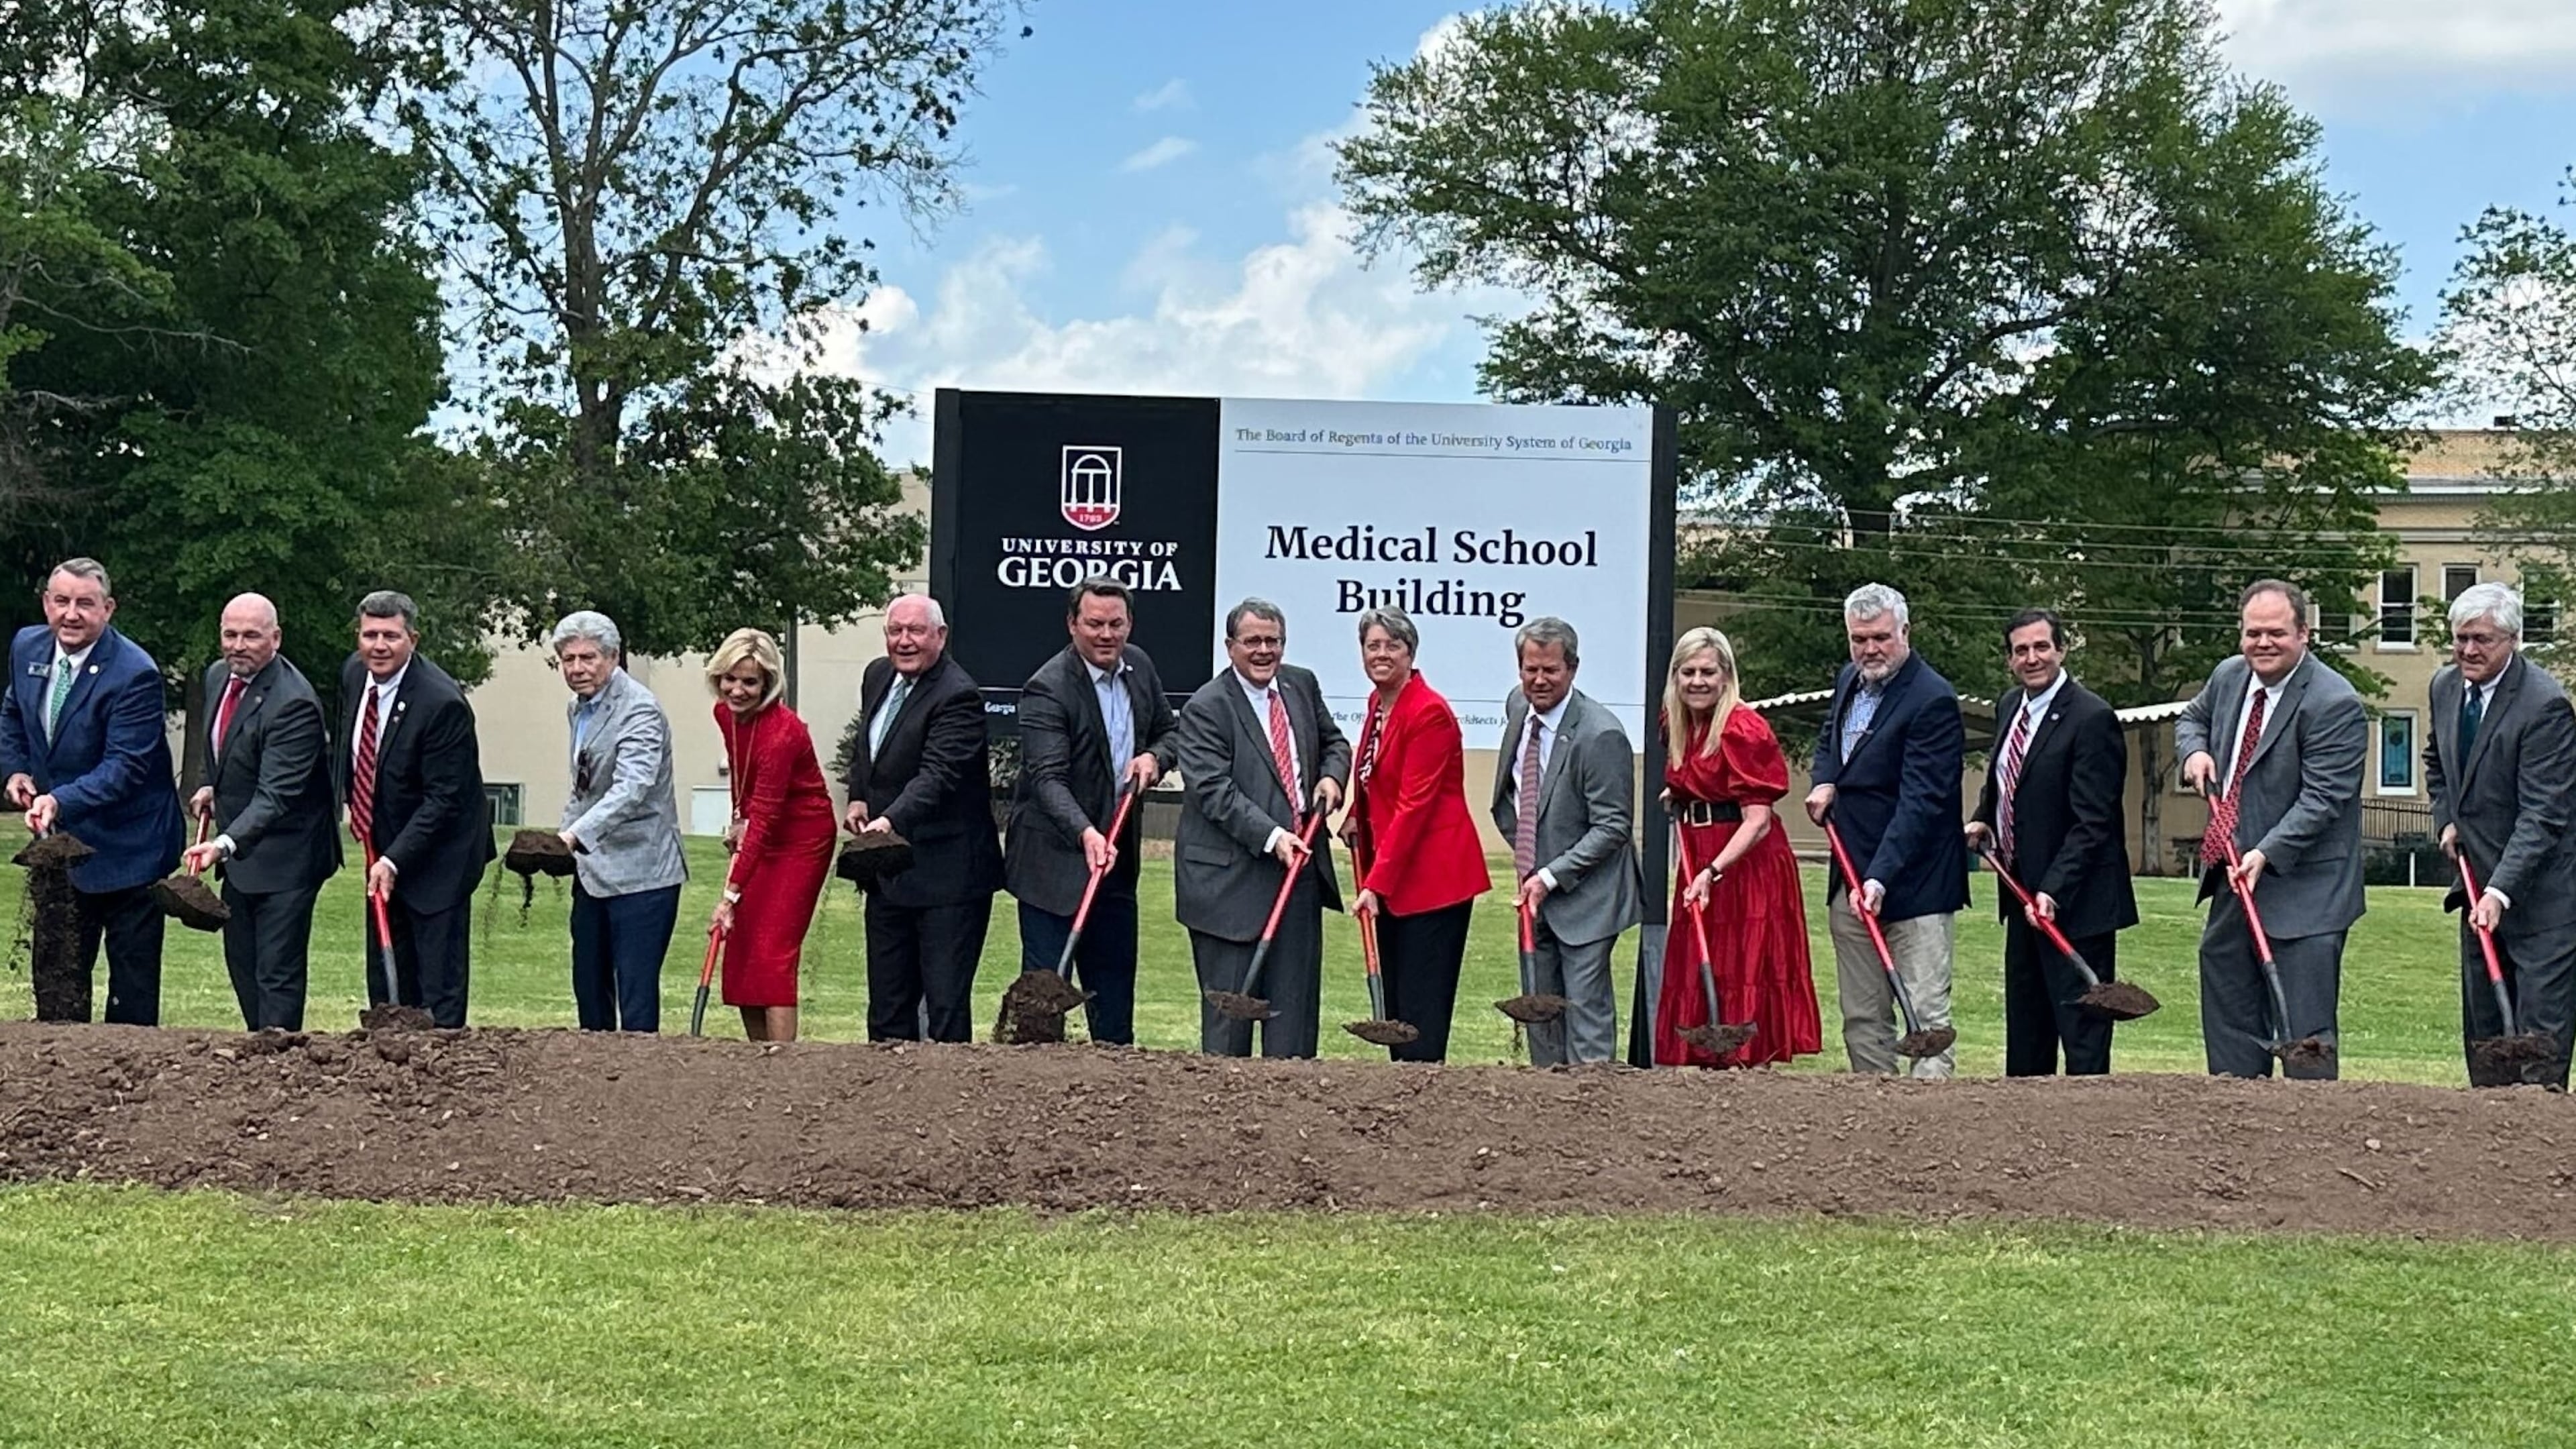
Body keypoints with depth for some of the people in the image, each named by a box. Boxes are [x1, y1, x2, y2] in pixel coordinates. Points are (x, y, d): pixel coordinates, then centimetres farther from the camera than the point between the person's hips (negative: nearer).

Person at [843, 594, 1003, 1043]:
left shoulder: (957, 697, -17)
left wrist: (891, 821, -42)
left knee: (946, 1001, -7)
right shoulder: (877, 676, 10)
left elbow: (937, 774, -28)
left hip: (946, 874, -9)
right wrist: (858, 798, 9)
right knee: (887, 1003, 14)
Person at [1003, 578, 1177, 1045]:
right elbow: (1048, 778, -26)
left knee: (1115, 990, 14)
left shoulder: (1140, 668, 5)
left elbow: (1168, 731, 19)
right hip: (1055, 861, -7)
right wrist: (1085, 833, -42)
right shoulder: (1047, 689, -18)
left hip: (1118, 855, 7)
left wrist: (1154, 756, -5)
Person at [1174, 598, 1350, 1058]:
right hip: (1231, 878, -6)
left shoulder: (1302, 685, 10)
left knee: (1295, 999, 7)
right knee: (1230, 1002, -1)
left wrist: (1331, 775, 2)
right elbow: (1214, 791, -17)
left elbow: (1333, 742, 25)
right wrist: (1271, 837, -26)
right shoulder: (1205, 708, -10)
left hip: (1300, 862, 6)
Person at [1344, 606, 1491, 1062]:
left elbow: (1414, 805, -19)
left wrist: (1376, 883, -21)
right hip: (1390, 876, 9)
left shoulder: (1429, 711, -15)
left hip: (1433, 875, -9)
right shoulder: (1378, 704, 12)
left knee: (1422, 1008, -7)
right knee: (1392, 1005, 9)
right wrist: (1356, 817, 5)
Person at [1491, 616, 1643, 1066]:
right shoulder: (1518, 707, 4)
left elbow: (1613, 827, -19)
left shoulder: (1600, 735, -20)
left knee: (1587, 1011, -6)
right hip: (1535, 891, 8)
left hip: (1583, 896, -8)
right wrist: (1523, 856, 12)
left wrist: (1551, 877, -21)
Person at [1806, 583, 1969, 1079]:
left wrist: (1880, 877, -30)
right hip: (1850, 878, 8)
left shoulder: (1933, 701, -16)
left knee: (1927, 1016, -7)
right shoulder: (1849, 682, 10)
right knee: (1861, 1019, 11)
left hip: (1913, 883, -8)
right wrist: (1824, 781, 8)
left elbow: (1919, 801, -22)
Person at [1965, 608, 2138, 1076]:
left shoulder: (2092, 718, -17)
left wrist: (2052, 891, -28)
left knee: (2081, 1027, -6)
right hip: (2023, 893, 9)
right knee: (2024, 1025, 16)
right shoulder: (2008, 707, 9)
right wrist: (1983, 819, 9)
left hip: (2074, 898, -9)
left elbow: (2092, 823, -21)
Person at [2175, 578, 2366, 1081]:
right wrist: (2195, 752, 5)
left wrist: (2266, 855, -29)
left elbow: (2322, 799, -20)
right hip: (2234, 877, 8)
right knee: (2228, 1021, 14)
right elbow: (2193, 718, 28)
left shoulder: (2334, 704, -17)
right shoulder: (2228, 677, 7)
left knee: (2305, 1034, -7)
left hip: (2303, 892, -8)